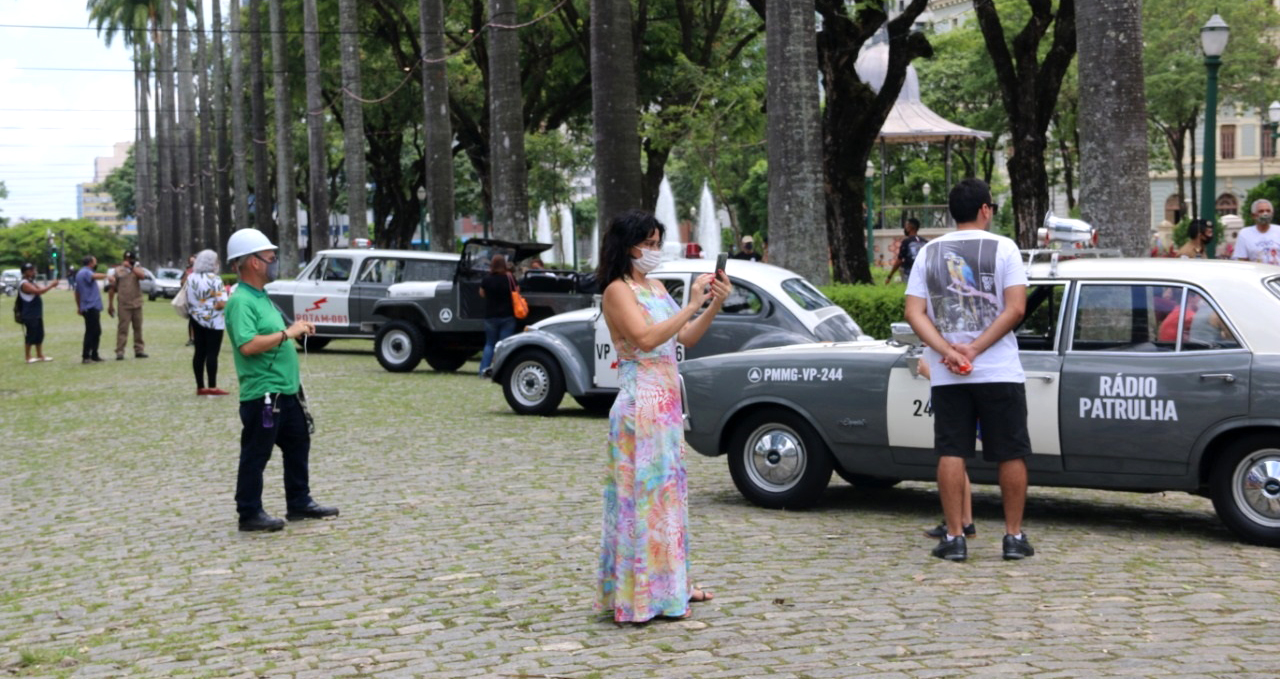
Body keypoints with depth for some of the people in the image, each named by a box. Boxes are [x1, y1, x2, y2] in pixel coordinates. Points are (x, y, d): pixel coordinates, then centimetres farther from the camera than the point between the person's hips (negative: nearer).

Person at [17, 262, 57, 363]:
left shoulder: (31, 282, 16)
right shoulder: (24, 284, -18)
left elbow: (39, 290, 18)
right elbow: (38, 291, -27)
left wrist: (50, 285, 3)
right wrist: (51, 285, -21)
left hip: (37, 314, 10)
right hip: (29, 315, -10)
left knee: (39, 335, 13)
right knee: (30, 336, -3)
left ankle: (40, 355, 21)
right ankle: (28, 357, 5)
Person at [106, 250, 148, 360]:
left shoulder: (137, 269, 10)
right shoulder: (117, 271, 6)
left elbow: (142, 276, -15)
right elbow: (112, 288, 7)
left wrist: (130, 267, -13)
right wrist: (110, 304, 4)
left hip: (137, 304, 3)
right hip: (124, 305, -2)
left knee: (138, 328, 6)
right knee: (122, 329, -6)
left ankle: (139, 350, 13)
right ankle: (119, 352, -6)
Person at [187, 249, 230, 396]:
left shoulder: (190, 278, 5)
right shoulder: (214, 279, -15)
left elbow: (185, 299, 9)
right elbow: (221, 304, -20)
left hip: (196, 319, 7)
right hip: (213, 321, -6)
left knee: (199, 352, 9)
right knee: (212, 353, -4)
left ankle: (200, 387, 12)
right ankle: (212, 387, -5)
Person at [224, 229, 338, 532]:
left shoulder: (261, 298, 15)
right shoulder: (240, 302, -17)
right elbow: (248, 345, -29)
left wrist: (297, 331, 14)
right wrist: (288, 332, -25)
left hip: (287, 390, 11)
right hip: (262, 393, -11)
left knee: (298, 445, 18)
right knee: (256, 454, 0)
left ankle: (300, 503, 29)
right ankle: (249, 513, 8)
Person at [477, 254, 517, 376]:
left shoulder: (486, 280, -8)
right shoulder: (510, 279, -8)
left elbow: (482, 294, 8)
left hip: (491, 317, 1)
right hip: (508, 316, -1)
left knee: (490, 344, 14)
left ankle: (483, 370, 2)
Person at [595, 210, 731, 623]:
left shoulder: (656, 289, 16)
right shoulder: (618, 291, -10)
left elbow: (686, 338, 14)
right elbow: (646, 338, -24)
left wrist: (715, 304, 0)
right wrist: (692, 305, -23)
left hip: (667, 403, 9)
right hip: (640, 404, -9)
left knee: (668, 491, 14)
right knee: (644, 493, -6)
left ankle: (670, 584, 23)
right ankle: (640, 596, 0)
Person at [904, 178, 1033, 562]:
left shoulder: (928, 252, 8)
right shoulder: (1003, 248, -2)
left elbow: (914, 312, -1)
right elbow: (1016, 309, -11)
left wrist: (948, 351, -10)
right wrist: (976, 349, -11)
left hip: (946, 374, 3)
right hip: (1000, 371, -2)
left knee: (951, 453, 4)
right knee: (1011, 454, 7)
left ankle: (954, 538, 4)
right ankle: (1014, 536, 10)